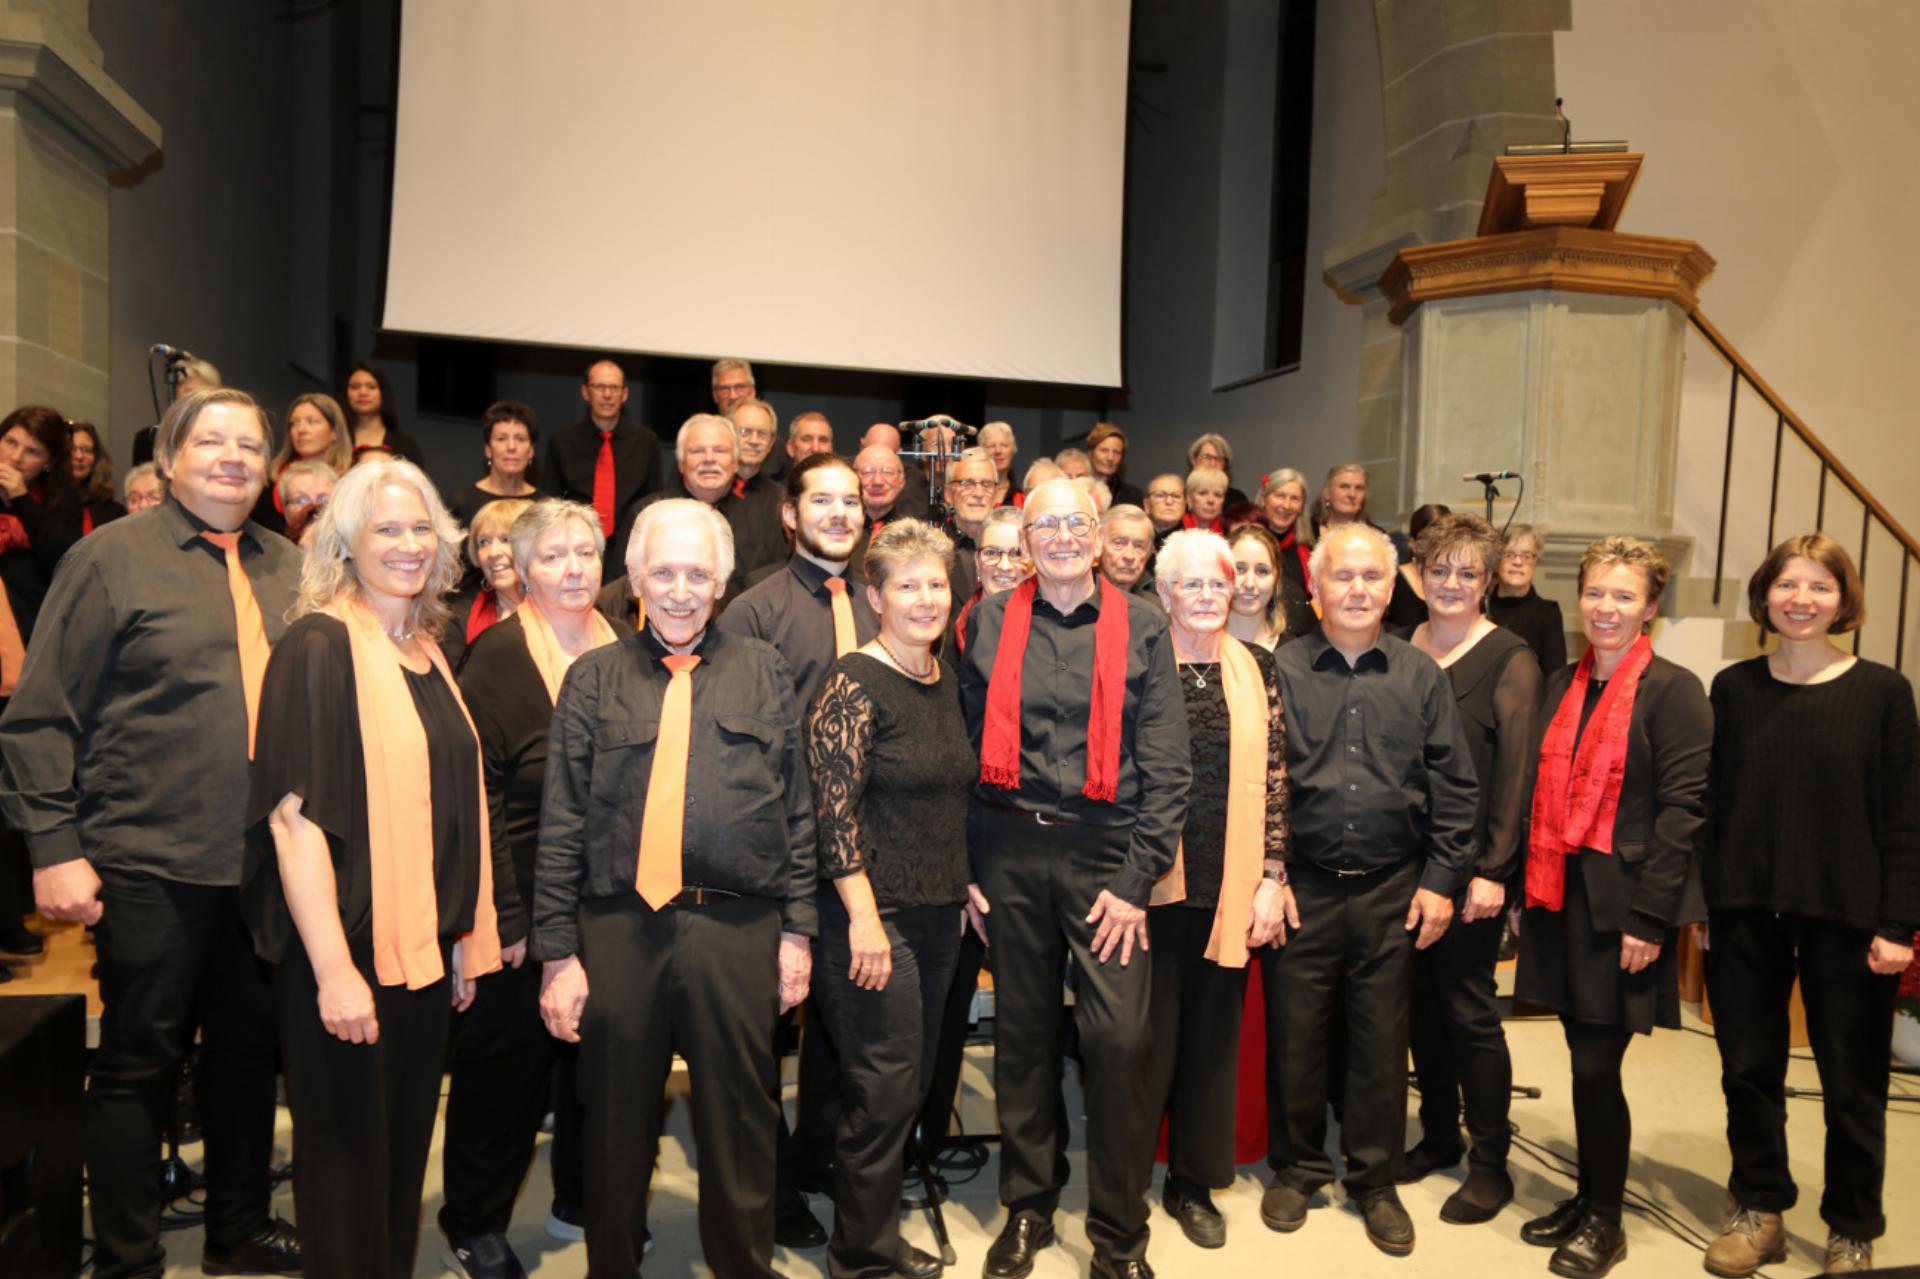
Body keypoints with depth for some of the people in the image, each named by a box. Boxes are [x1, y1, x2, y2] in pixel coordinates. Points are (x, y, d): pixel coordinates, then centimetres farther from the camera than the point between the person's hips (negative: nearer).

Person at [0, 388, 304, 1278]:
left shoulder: (290, 569, 9)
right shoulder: (113, 556, -3)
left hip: (272, 864, 4)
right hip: (152, 867, -4)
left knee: (249, 1055, 16)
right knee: (139, 1064, 7)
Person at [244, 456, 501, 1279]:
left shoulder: (426, 653, 9)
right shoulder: (319, 647, -12)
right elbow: (294, 813, -17)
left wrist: (466, 939, 9)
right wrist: (333, 969, -20)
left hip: (427, 947, 7)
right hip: (350, 949, -6)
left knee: (406, 1144, 18)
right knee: (348, 1154, 9)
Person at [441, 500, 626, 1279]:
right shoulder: (497, 659, -9)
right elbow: (478, 797, -11)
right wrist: (505, 917, -14)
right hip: (526, 911, -4)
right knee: (507, 1067, 9)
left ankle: (585, 1195, 38)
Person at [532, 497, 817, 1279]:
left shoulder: (761, 672, 8)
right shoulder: (594, 678, 6)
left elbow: (797, 809, 7)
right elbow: (561, 823, 4)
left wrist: (797, 927, 3)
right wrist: (558, 951, 0)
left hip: (737, 929, 0)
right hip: (618, 929, 0)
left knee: (739, 1123, 11)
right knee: (617, 1125, 13)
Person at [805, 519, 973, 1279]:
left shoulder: (945, 682, 10)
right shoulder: (855, 684, -14)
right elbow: (833, 810, -18)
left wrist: (962, 883, 15)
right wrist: (864, 919, -19)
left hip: (938, 913, 8)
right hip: (874, 915, -8)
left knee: (910, 1087, 16)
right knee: (884, 1090, 0)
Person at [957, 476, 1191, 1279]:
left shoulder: (1140, 627, 1)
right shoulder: (987, 624, 5)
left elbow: (1167, 764, -1)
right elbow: (964, 750, 7)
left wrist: (1138, 877, -7)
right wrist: (963, 866, 3)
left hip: (1106, 851, -1)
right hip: (1010, 852, 2)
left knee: (1120, 1039, -3)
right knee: (1023, 1032, 12)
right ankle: (1027, 1206, 31)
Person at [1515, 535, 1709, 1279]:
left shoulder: (1672, 691, -8)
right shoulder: (1561, 685, 10)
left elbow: (1682, 808, -12)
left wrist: (1648, 916, -15)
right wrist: (1527, 884, 9)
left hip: (1622, 903, -5)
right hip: (1559, 896, 5)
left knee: (1596, 1066, -1)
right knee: (1585, 1057, 14)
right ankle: (1587, 1197, 30)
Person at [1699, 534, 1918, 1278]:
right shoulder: (1734, 688, 3)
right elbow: (1712, 801, 4)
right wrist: (1699, 901, 2)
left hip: (1846, 917, -2)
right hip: (1745, 913, 2)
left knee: (1852, 1083, 11)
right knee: (1749, 1070, 12)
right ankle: (1759, 1210, 30)